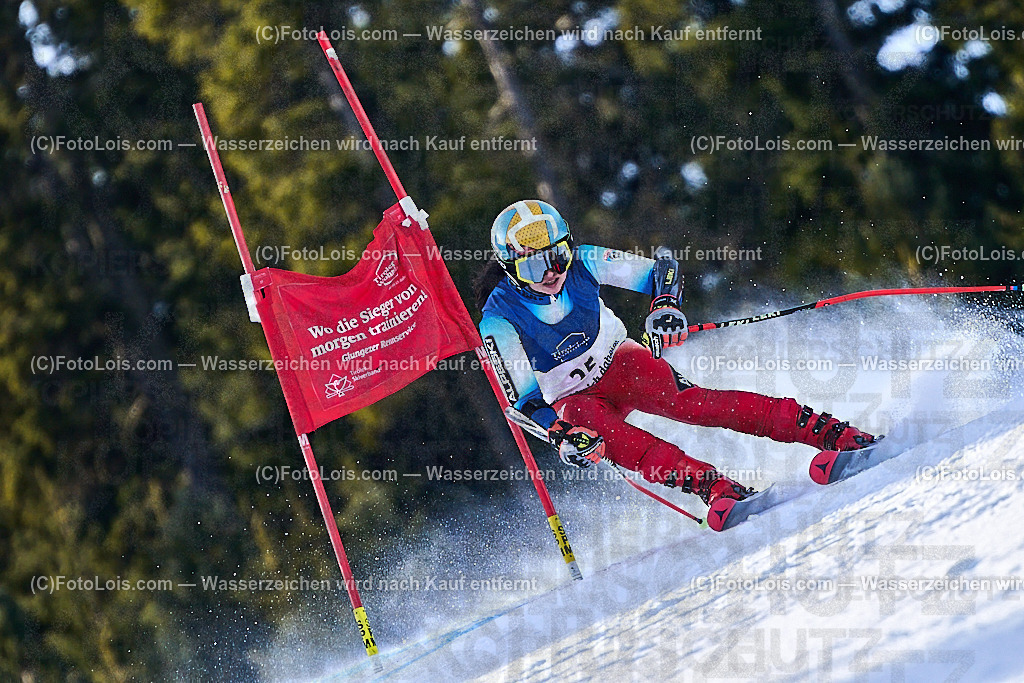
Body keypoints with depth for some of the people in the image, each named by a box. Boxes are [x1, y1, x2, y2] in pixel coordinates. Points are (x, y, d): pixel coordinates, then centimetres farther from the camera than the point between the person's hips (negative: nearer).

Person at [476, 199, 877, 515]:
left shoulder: (581, 264, -15)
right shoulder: (499, 322, -21)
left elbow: (663, 269, -10)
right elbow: (522, 401, -21)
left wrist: (666, 306, -32)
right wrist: (561, 436, -39)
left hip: (619, 363, 1)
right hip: (571, 401, -1)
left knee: (683, 401, -28)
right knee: (594, 425, -36)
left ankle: (835, 435, -37)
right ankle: (715, 488, -51)